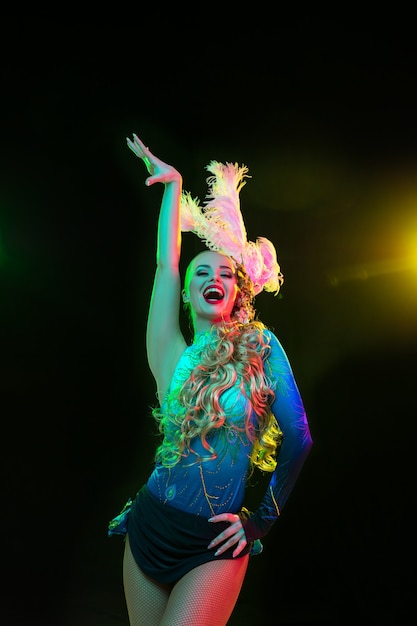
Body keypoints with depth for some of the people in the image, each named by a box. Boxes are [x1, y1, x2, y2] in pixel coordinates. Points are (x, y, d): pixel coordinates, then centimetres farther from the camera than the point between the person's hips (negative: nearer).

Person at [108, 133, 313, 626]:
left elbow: (298, 440, -2)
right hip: (150, 530, 3)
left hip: (214, 546, -2)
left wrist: (261, 520, 2)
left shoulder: (262, 348, -6)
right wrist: (173, 185, 3)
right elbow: (166, 263, -4)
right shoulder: (174, 357, -2)